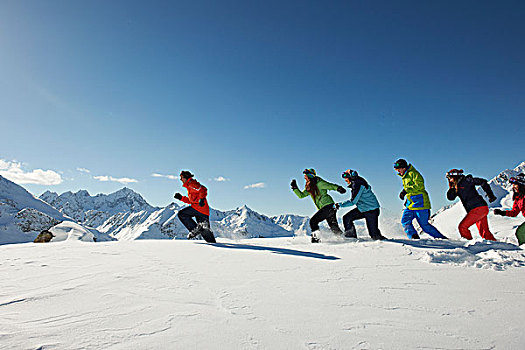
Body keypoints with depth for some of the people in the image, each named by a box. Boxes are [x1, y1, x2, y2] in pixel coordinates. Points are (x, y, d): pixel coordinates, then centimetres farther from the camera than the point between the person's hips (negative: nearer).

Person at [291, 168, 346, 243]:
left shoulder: (318, 183, -9)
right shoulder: (308, 187, 15)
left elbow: (330, 186, -12)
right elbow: (301, 195, 18)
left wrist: (338, 188, -29)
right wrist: (294, 188, 8)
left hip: (328, 205, -8)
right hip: (323, 208, 8)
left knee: (313, 221, -11)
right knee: (333, 227, 9)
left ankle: (316, 239, -7)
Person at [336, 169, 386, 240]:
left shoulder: (358, 185, -23)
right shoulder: (357, 182, 5)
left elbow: (353, 201, -25)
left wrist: (340, 204, -18)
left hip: (371, 210, -10)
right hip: (362, 208, 10)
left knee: (374, 234, -6)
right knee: (346, 218, 2)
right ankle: (352, 237, 8)